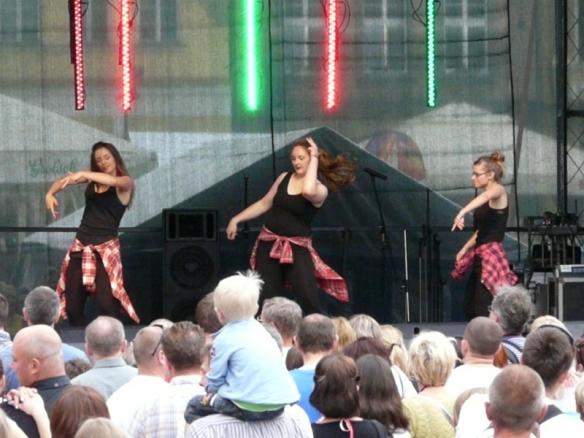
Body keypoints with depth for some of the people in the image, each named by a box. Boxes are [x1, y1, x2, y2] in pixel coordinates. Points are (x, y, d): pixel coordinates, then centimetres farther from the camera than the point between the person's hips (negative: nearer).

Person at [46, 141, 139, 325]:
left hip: (106, 247, -5)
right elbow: (64, 180, 5)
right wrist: (50, 193, -15)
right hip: (81, 246, 5)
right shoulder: (92, 178, 10)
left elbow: (114, 181, -25)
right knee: (72, 305, 4)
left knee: (106, 304, -21)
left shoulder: (125, 182, -3)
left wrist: (83, 174, -33)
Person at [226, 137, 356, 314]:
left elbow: (308, 191, -32)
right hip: (269, 243, 4)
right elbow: (264, 203, 16)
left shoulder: (320, 189, -8)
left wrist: (314, 159, -20)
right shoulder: (284, 178, 7)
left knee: (308, 299, -16)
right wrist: (236, 219, 11)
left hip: (297, 247, -4)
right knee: (266, 299, 2)